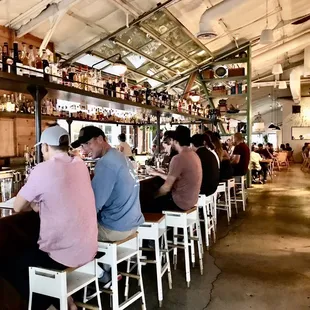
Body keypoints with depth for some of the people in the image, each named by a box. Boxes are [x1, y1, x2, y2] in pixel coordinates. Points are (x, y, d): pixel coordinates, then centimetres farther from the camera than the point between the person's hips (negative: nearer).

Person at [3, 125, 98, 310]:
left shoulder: (44, 169, -16)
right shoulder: (81, 165, 3)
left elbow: (18, 207, -4)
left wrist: (34, 205, 14)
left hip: (64, 255, -7)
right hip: (88, 249, 7)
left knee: (12, 267, 18)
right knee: (29, 252, 32)